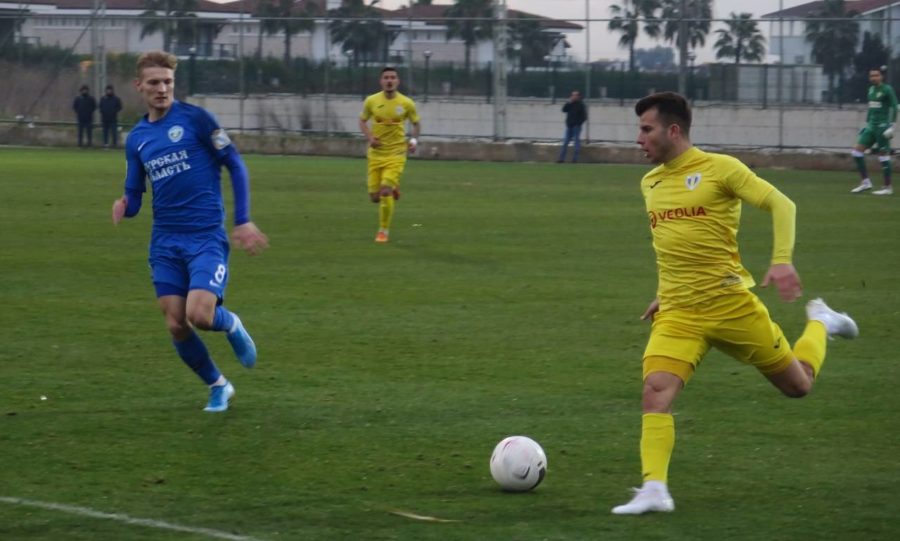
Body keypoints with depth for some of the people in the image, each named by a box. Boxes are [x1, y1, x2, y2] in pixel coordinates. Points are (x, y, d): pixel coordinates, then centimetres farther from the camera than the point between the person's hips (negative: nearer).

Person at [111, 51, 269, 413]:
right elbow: (134, 196, 13)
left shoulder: (194, 118, -6)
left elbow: (235, 165, -1)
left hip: (206, 236, -5)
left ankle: (231, 325, 17)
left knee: (199, 315, -21)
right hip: (165, 241, 5)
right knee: (176, 325, 0)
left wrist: (243, 221, -6)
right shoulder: (136, 139, 10)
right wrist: (124, 207, -12)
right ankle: (218, 386, 23)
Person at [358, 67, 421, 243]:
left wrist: (414, 140, -6)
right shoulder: (371, 101, -4)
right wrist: (369, 137, -9)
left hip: (396, 154, -2)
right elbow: (363, 121, 10)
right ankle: (393, 189, 40)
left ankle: (384, 231, 0)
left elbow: (415, 123, 11)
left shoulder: (406, 103, -5)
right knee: (374, 196, 3)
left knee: (385, 191, -17)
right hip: (376, 154, 2)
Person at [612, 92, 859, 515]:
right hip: (677, 314, 4)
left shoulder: (719, 168, -7)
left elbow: (781, 205, -9)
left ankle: (819, 323, 40)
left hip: (731, 303, -4)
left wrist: (782, 260, -22)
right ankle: (654, 490, -24)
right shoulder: (650, 183, 13)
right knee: (656, 390, -22)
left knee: (798, 385, 10)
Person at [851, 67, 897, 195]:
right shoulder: (871, 90, 14)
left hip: (882, 126, -8)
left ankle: (888, 187, 2)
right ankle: (865, 182, 4)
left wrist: (891, 125, -17)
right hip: (871, 127, 8)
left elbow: (894, 108, -11)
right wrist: (867, 122, 23)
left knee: (883, 155, -5)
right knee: (857, 151, 0)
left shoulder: (887, 90, -8)